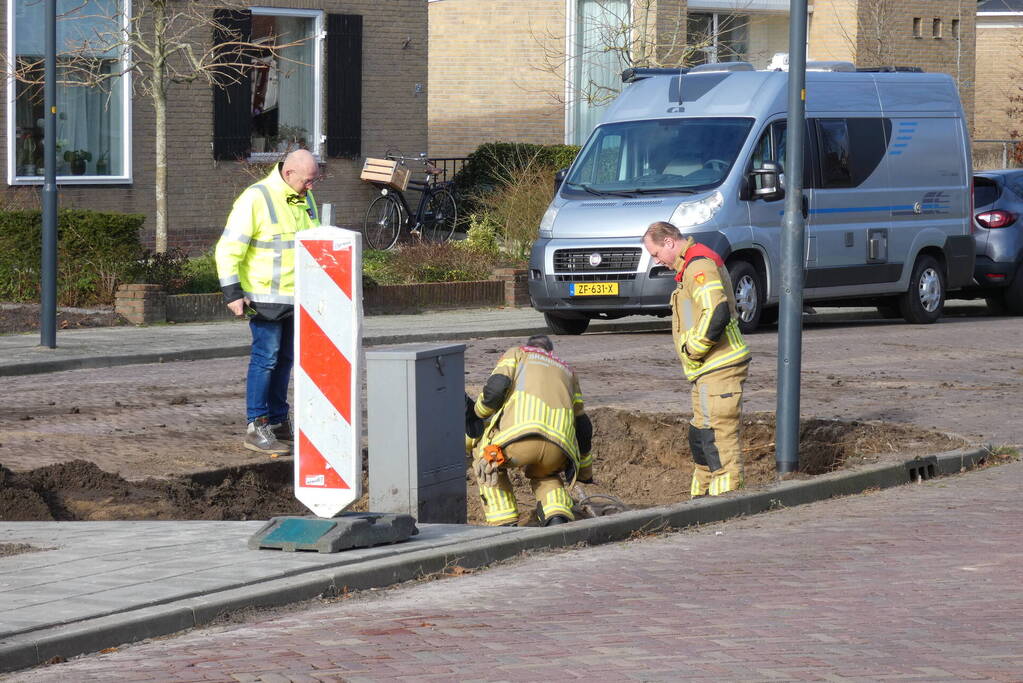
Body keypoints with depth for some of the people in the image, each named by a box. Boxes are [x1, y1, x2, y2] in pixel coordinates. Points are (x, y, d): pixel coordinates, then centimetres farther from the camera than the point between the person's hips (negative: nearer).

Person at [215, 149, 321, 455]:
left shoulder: (304, 199, 10)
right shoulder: (255, 200, -15)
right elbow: (228, 249, -15)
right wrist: (232, 293, -19)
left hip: (297, 298, 8)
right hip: (266, 297, -8)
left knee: (285, 360, 12)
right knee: (266, 358, -9)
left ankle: (279, 422, 20)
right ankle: (256, 428, -7)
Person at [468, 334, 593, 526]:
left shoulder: (517, 354, 27)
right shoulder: (567, 371, 39)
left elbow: (497, 386, 6)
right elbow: (582, 427, 38)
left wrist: (478, 413, 25)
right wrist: (585, 473, 49)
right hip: (559, 449, 4)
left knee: (485, 457, 27)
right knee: (543, 475, 36)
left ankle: (504, 525, 12)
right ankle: (558, 520, 5)